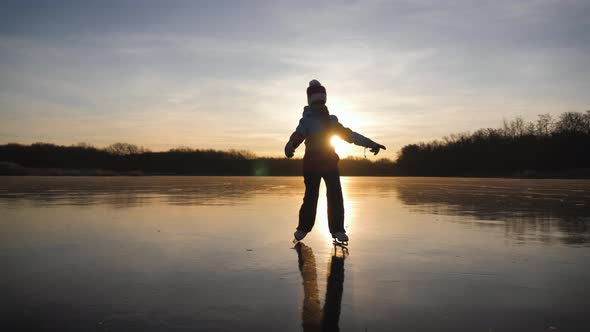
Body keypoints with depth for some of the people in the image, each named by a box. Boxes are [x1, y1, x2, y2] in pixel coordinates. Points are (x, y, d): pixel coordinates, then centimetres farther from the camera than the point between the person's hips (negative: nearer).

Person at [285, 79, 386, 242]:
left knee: (335, 197, -3)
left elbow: (349, 134, 13)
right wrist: (290, 146, -44)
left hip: (330, 163, 4)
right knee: (311, 197, -3)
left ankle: (337, 229, 5)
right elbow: (298, 135, -20)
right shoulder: (306, 120, -1)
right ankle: (303, 227, 14)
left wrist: (371, 143, 9)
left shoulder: (331, 120, 11)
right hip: (312, 163, -3)